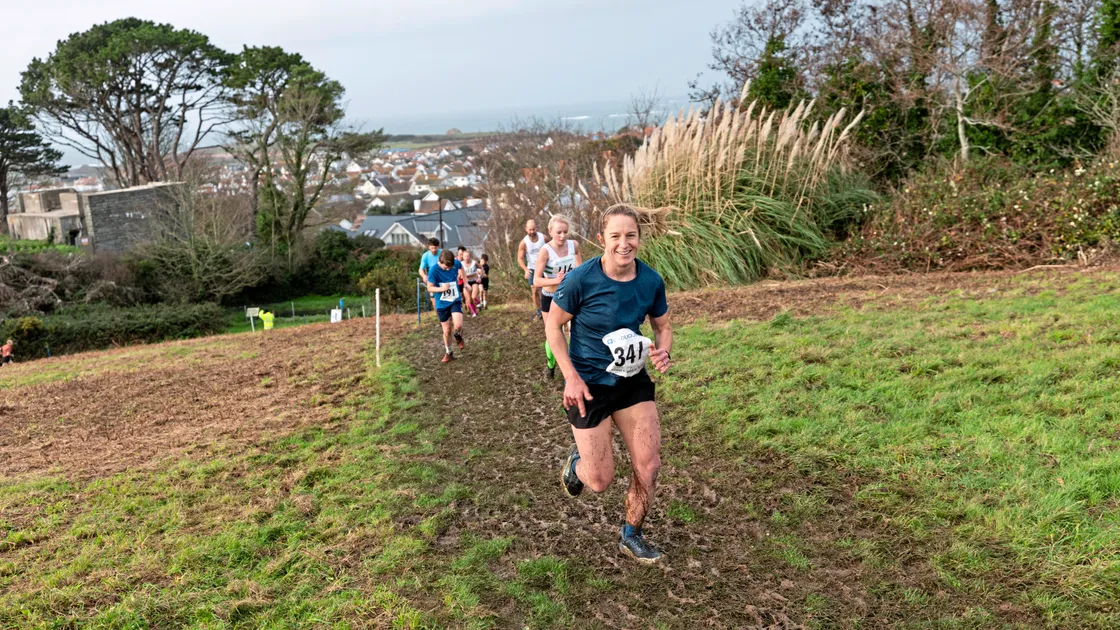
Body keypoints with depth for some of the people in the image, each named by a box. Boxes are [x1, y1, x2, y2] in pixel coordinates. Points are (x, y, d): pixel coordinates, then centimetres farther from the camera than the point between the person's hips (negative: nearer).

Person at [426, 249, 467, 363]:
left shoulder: (457, 263, -12)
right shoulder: (434, 270, -20)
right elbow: (429, 288, -13)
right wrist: (441, 288, -31)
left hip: (456, 301, 1)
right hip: (442, 304, -1)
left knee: (458, 325, -20)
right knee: (446, 330, 6)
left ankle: (458, 337, 16)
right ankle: (448, 353, 29)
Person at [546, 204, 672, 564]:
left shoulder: (651, 281, -8)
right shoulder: (581, 279, -20)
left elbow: (662, 325, 8)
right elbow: (553, 325, -9)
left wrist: (663, 351, -15)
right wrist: (571, 377, -15)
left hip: (633, 381, 4)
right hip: (589, 384, -4)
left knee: (649, 466, 2)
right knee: (600, 481, 1)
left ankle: (631, 536, 27)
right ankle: (577, 461, 39)